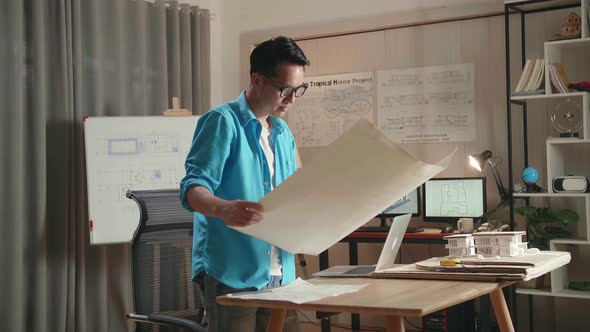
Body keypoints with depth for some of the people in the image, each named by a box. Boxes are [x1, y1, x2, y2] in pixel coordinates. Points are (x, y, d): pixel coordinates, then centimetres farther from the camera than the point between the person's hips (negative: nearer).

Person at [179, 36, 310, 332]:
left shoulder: (283, 132, 16)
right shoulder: (222, 121, -7)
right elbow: (193, 188, -15)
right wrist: (224, 209, -36)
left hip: (280, 274, 7)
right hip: (233, 275, -6)